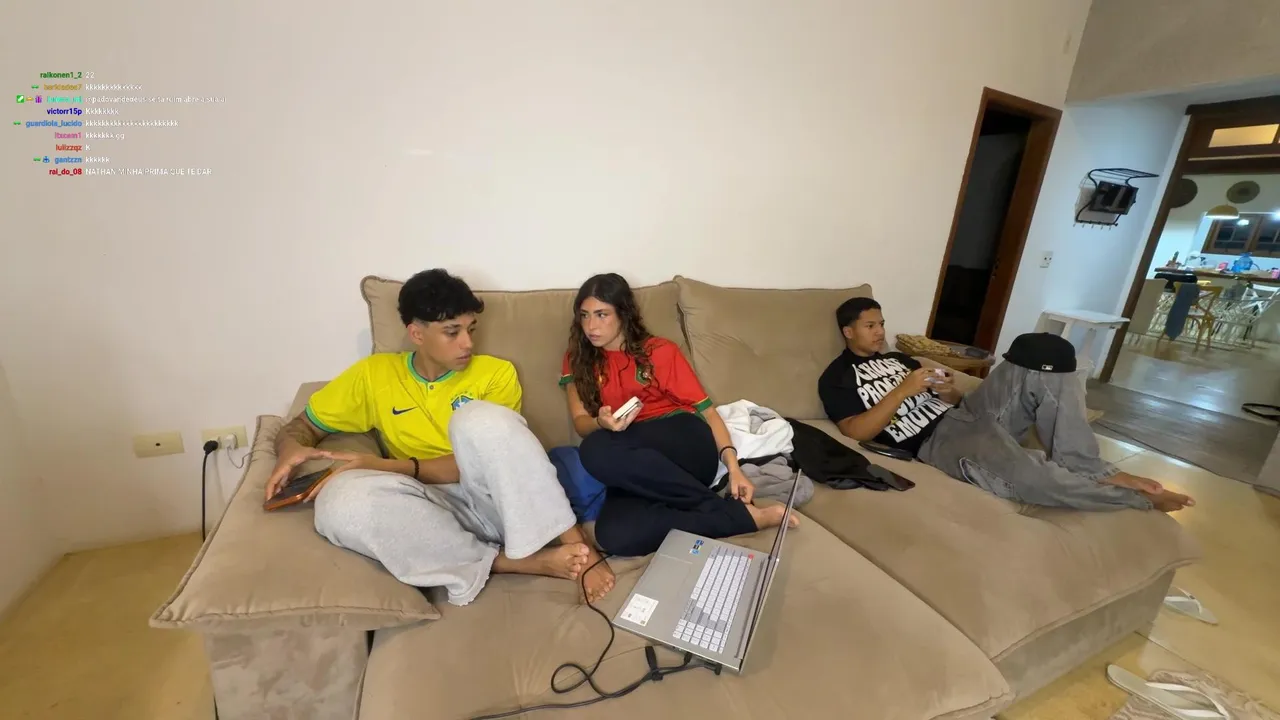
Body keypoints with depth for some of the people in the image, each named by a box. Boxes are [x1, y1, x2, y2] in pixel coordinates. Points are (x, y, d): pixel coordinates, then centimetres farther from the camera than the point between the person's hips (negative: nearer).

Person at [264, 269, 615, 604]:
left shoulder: (496, 373, 0)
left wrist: (388, 466, -18)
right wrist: (291, 449, -9)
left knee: (478, 417, -31)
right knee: (341, 498, -27)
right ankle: (507, 561, -22)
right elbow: (302, 425, 15)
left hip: (503, 499, -2)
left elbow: (478, 459, -9)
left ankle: (575, 545, -23)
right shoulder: (374, 374, 7)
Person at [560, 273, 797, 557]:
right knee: (614, 536, -32)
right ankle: (736, 513, -21)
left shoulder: (660, 351, 8)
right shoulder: (578, 360, 17)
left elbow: (706, 408, 4)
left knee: (598, 450, -33)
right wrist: (601, 423, -19)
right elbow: (580, 422, 6)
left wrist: (732, 465, -9)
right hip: (639, 468, 2)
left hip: (685, 445, -2)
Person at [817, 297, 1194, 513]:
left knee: (1043, 352, -8)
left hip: (965, 415, 8)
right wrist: (904, 389, -15)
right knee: (1028, 477, -36)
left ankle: (1088, 470, -10)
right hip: (935, 442, -8)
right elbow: (857, 431, -14)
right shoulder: (836, 378, 1)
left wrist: (948, 390, -3)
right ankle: (1140, 498, -5)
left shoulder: (897, 357, 25)